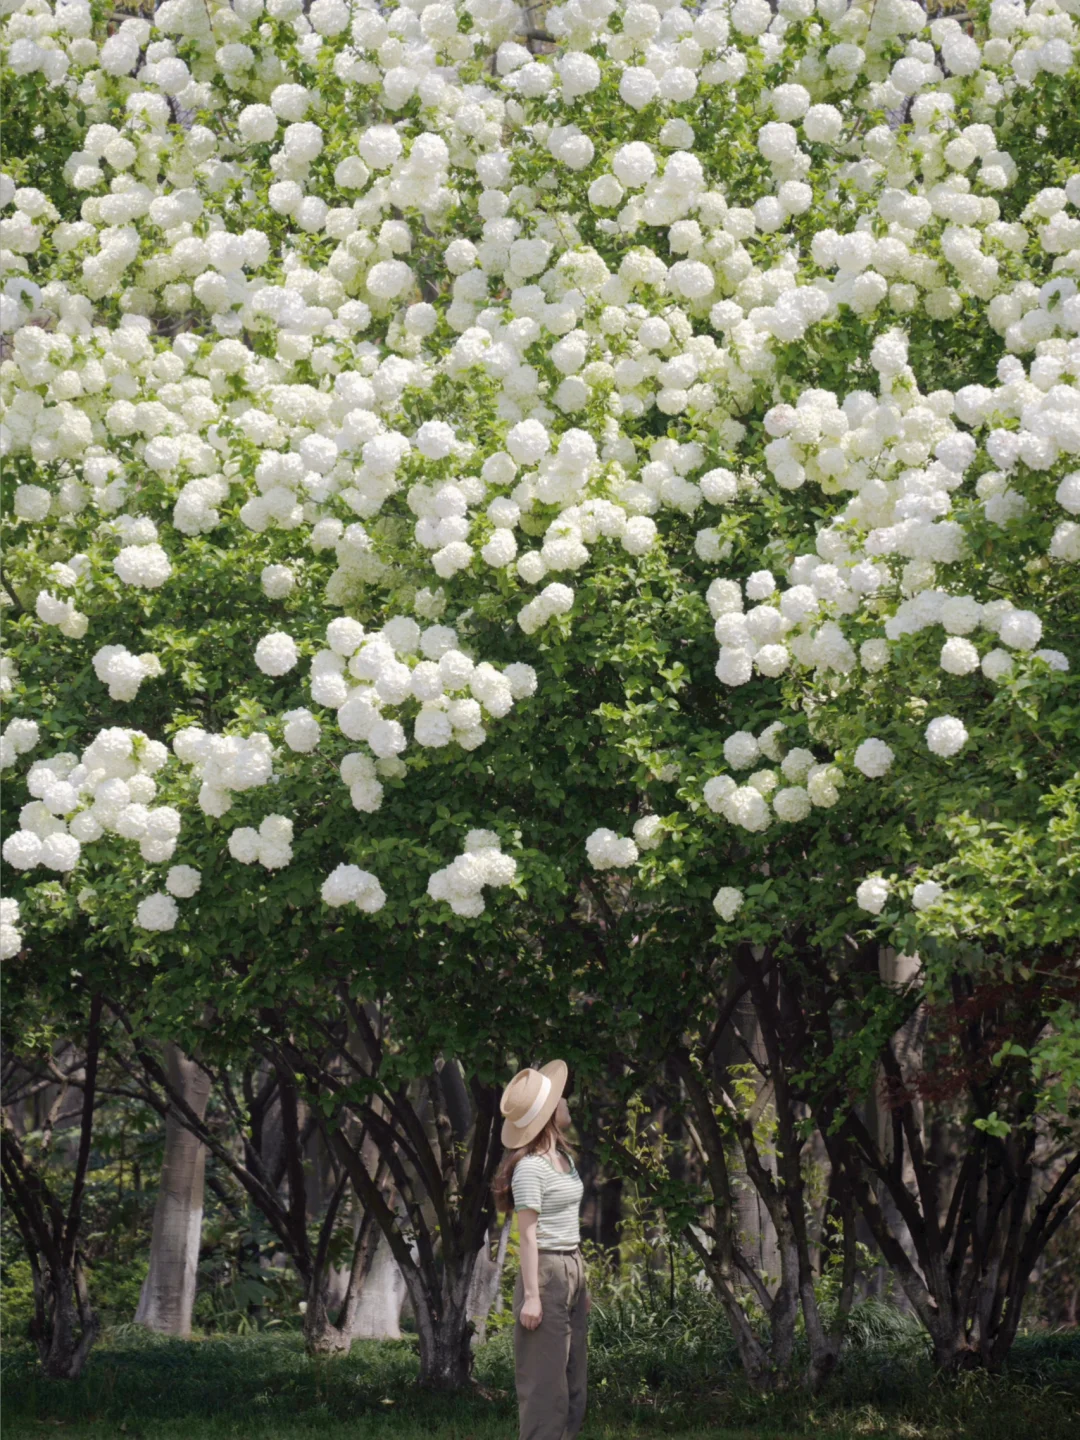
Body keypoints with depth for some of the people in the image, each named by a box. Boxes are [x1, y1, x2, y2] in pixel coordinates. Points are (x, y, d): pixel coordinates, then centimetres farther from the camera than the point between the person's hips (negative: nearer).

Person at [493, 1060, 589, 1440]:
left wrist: (580, 1283, 18)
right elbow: (528, 1235, -15)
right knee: (545, 1381, -7)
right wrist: (531, 1295, -17)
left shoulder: (564, 1158, 13)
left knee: (573, 1383, 9)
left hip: (572, 1272, 9)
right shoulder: (531, 1167, -13)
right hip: (545, 1273, -9)